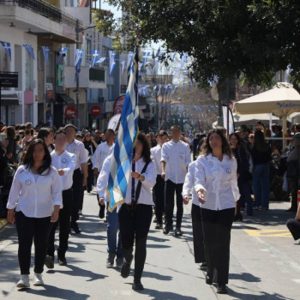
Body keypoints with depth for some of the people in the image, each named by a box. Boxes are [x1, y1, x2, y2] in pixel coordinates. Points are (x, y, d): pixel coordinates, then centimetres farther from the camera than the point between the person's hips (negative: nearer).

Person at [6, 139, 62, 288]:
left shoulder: (52, 172, 0)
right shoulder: (22, 170, 1)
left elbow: (57, 192, -2)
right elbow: (14, 190, 6)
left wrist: (56, 209, -15)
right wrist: (10, 210, 7)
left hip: (44, 214, 1)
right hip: (24, 213, 0)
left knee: (41, 245, 8)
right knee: (24, 244, -6)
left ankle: (38, 274, 23)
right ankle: (24, 276, -4)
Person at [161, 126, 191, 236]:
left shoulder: (185, 146, 3)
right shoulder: (166, 146, 4)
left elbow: (188, 162, 4)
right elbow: (163, 159, -9)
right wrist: (163, 171, -26)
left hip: (181, 178, 0)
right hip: (170, 177, 0)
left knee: (180, 203, 3)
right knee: (168, 202, 3)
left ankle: (178, 226, 8)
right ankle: (168, 224, 15)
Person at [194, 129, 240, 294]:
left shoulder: (231, 160, 2)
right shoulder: (202, 160, -3)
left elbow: (233, 182, 12)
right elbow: (198, 180, -13)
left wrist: (236, 199, 17)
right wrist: (199, 189, -33)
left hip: (226, 205, 0)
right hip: (208, 205, 0)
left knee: (223, 243, -3)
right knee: (209, 241, 7)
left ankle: (221, 281, 2)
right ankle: (211, 272, 32)